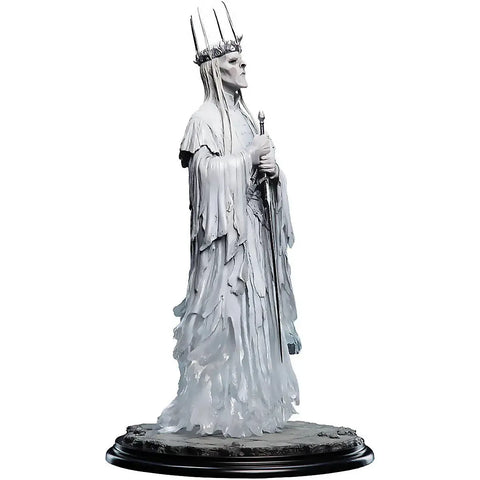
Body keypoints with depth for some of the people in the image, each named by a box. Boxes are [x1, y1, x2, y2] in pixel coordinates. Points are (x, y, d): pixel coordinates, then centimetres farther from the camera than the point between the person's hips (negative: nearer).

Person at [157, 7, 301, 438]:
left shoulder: (246, 116, 18)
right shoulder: (205, 118, -4)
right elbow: (206, 170, -16)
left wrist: (271, 169, -3)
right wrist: (250, 156, -12)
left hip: (255, 227, 8)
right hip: (225, 228, -8)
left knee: (256, 310, 9)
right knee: (225, 312, -6)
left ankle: (255, 403, 19)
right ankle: (216, 409, 5)